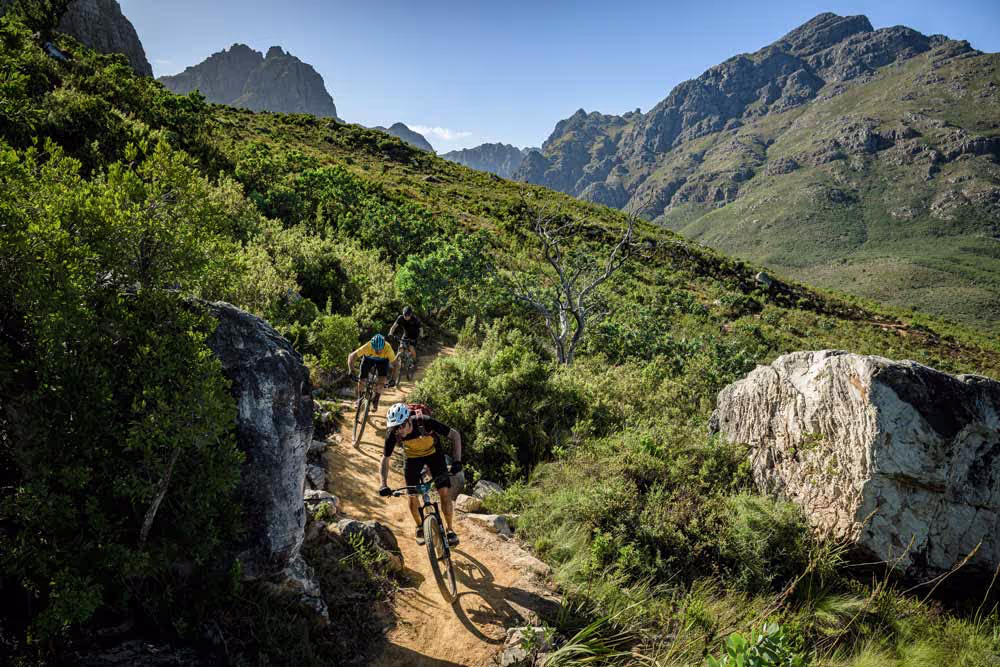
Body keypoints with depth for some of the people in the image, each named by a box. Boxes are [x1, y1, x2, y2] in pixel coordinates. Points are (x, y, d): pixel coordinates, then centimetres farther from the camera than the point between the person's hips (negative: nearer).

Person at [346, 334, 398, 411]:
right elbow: (351, 356, -32)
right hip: (368, 359, 0)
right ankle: (359, 399, 20)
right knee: (362, 379, -8)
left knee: (382, 380, -18)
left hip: (383, 360, 0)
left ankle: (375, 401, 4)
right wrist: (351, 371, -40)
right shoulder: (367, 347, -39)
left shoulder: (388, 348, -39)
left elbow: (395, 363, -32)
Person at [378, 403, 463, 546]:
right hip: (413, 457, 2)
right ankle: (420, 527, 22)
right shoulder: (393, 434, -28)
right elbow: (385, 459, -13)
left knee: (444, 491, -14)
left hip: (433, 453, -2)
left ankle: (450, 529, 5)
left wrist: (457, 461, -35)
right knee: (412, 496, -6)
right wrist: (384, 484, -25)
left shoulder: (425, 422, -36)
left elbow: (455, 435, -27)